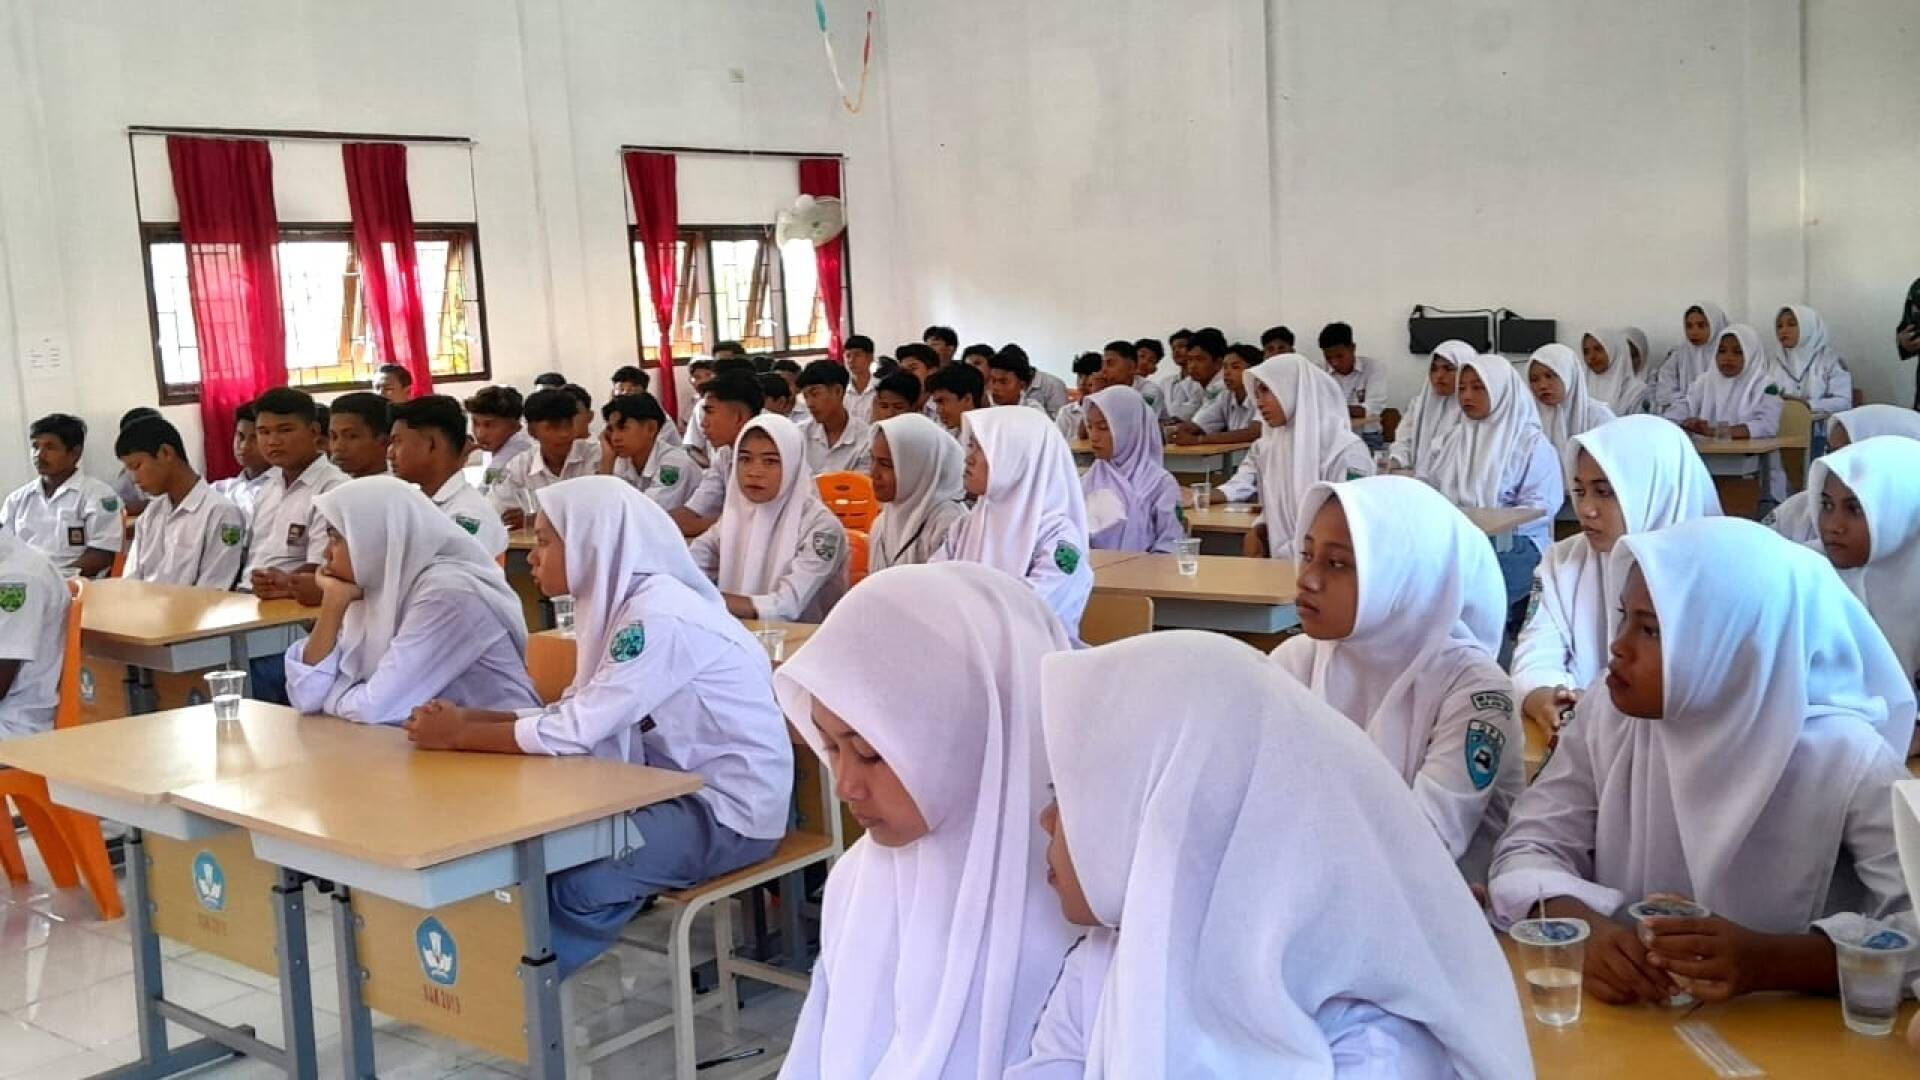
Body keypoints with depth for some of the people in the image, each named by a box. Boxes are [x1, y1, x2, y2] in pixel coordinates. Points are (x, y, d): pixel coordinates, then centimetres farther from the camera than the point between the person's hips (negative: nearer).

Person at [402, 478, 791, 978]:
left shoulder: (659, 617, -23)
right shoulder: (625, 602, 4)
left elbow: (575, 731, -24)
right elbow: (576, 713, 5)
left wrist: (459, 736, -13)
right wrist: (468, 717, -6)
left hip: (730, 811, -9)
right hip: (683, 787, 9)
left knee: (570, 876, -19)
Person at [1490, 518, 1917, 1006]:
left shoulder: (1846, 760, -13)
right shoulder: (1607, 717, -3)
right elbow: (1530, 850, -3)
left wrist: (1769, 959, -32)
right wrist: (1581, 927, -24)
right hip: (1627, 1018, 0)